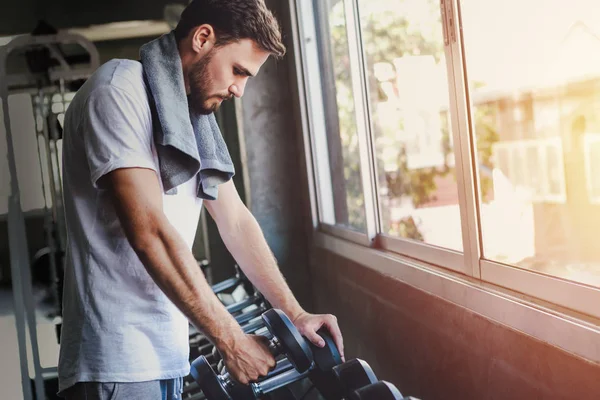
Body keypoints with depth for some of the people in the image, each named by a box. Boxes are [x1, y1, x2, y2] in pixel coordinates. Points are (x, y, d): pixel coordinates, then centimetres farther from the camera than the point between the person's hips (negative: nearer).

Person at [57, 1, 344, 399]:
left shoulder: (194, 117, 14)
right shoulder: (117, 93, -13)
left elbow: (236, 220, 14)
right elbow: (150, 233, -20)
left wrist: (295, 313, 7)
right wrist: (232, 341, -16)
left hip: (168, 352, 8)